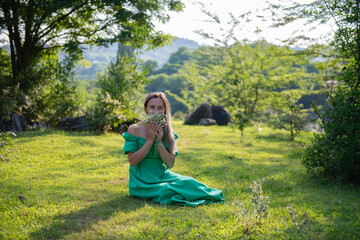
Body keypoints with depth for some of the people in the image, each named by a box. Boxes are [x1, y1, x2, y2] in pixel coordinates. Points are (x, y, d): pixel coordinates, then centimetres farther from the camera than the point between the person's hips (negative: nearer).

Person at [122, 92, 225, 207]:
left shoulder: (167, 132, 6)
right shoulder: (134, 129, -5)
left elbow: (171, 164, -2)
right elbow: (132, 161, -12)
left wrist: (159, 142, -16)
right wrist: (150, 140, -16)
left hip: (163, 176, 4)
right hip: (142, 182, -3)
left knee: (189, 183, -23)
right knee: (167, 191, -31)